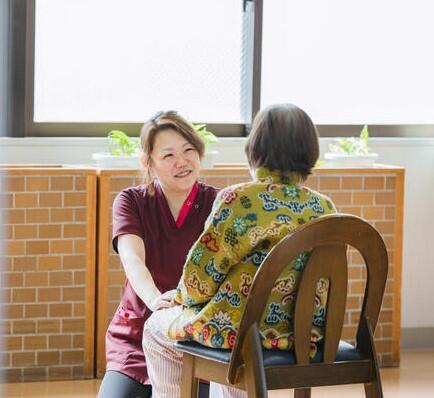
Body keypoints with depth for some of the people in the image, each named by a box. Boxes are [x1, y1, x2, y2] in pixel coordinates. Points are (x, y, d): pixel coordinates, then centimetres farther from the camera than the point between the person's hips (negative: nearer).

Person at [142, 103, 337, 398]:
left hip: (239, 330, -5)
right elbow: (325, 283, 8)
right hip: (301, 333, 6)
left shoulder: (239, 200, -17)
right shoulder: (325, 209, -1)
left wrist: (182, 295, 10)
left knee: (157, 328, 22)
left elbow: (203, 272, -14)